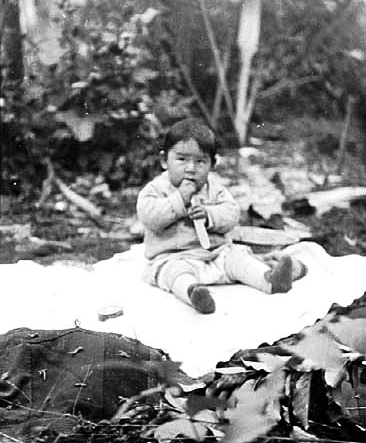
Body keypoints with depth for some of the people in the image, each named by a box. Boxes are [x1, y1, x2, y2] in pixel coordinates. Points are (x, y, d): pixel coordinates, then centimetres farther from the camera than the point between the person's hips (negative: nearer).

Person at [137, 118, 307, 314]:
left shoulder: (214, 188, 10)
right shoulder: (155, 189, -1)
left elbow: (231, 214, 1)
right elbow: (149, 217, -18)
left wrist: (208, 215, -18)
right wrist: (179, 199, -20)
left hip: (216, 252, 5)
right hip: (173, 258, -4)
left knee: (238, 256, -18)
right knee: (175, 272, -34)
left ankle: (270, 279, -37)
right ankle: (192, 291, -64)